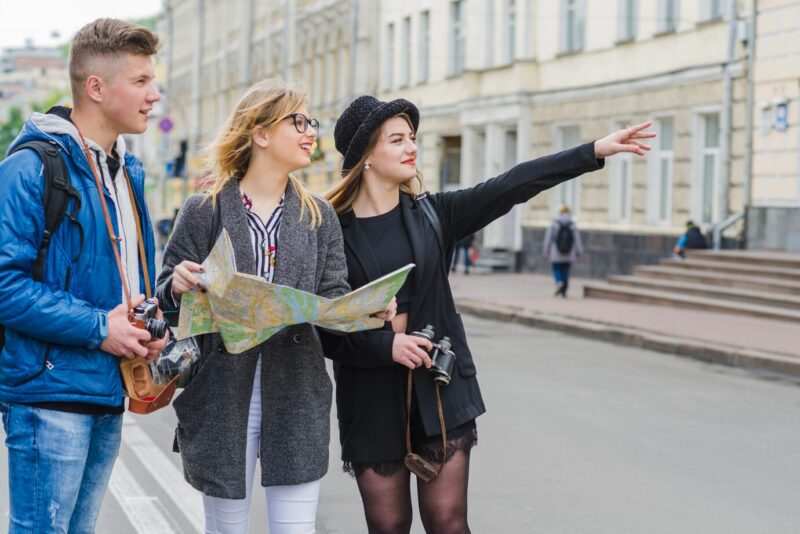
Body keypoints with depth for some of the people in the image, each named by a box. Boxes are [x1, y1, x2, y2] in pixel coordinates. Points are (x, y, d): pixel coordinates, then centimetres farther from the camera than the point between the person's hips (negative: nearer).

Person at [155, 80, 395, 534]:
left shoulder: (319, 216, 10)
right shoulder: (203, 212, 1)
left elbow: (335, 299, 6)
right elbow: (167, 299, 4)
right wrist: (177, 287, -18)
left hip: (297, 395, 2)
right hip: (223, 394, -2)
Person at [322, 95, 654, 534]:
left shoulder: (432, 215, 3)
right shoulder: (334, 232, -5)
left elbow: (512, 187, -5)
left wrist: (595, 151, -12)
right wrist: (386, 344, -19)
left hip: (440, 391, 2)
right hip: (373, 400, -2)